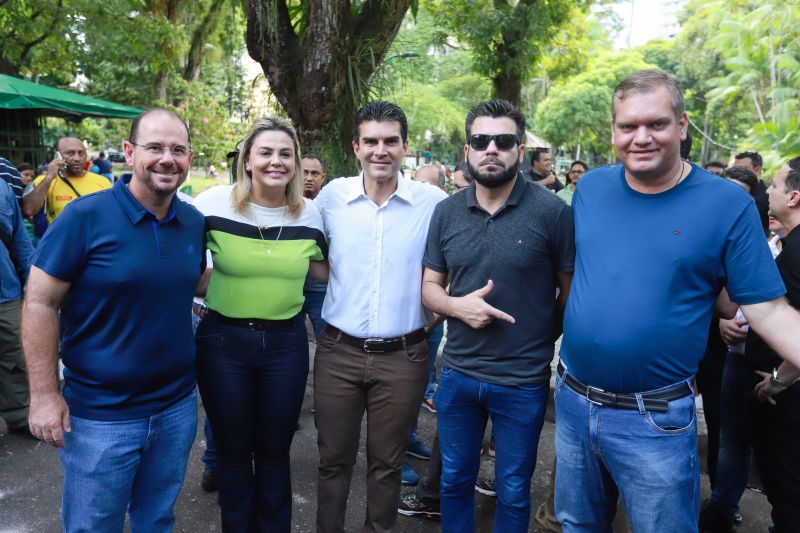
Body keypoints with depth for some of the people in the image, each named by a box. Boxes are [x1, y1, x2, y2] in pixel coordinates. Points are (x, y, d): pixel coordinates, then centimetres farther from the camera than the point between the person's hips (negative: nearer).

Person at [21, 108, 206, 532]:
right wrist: (44, 394, -14)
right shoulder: (85, 216, -15)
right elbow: (40, 303, -12)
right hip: (100, 415, -4)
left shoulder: (195, 223, 0)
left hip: (177, 408, 4)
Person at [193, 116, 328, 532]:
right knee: (233, 453, 14)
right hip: (224, 341, -1)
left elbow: (323, 271, 13)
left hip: (286, 344, 2)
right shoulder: (213, 204, -9)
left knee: (274, 452, 17)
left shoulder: (309, 214, -1)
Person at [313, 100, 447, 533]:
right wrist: (325, 309, 7)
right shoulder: (331, 196, -1)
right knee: (333, 460, 14)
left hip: (403, 356, -1)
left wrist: (433, 318, -1)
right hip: (337, 352, 1)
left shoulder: (434, 202, -6)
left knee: (387, 463, 15)